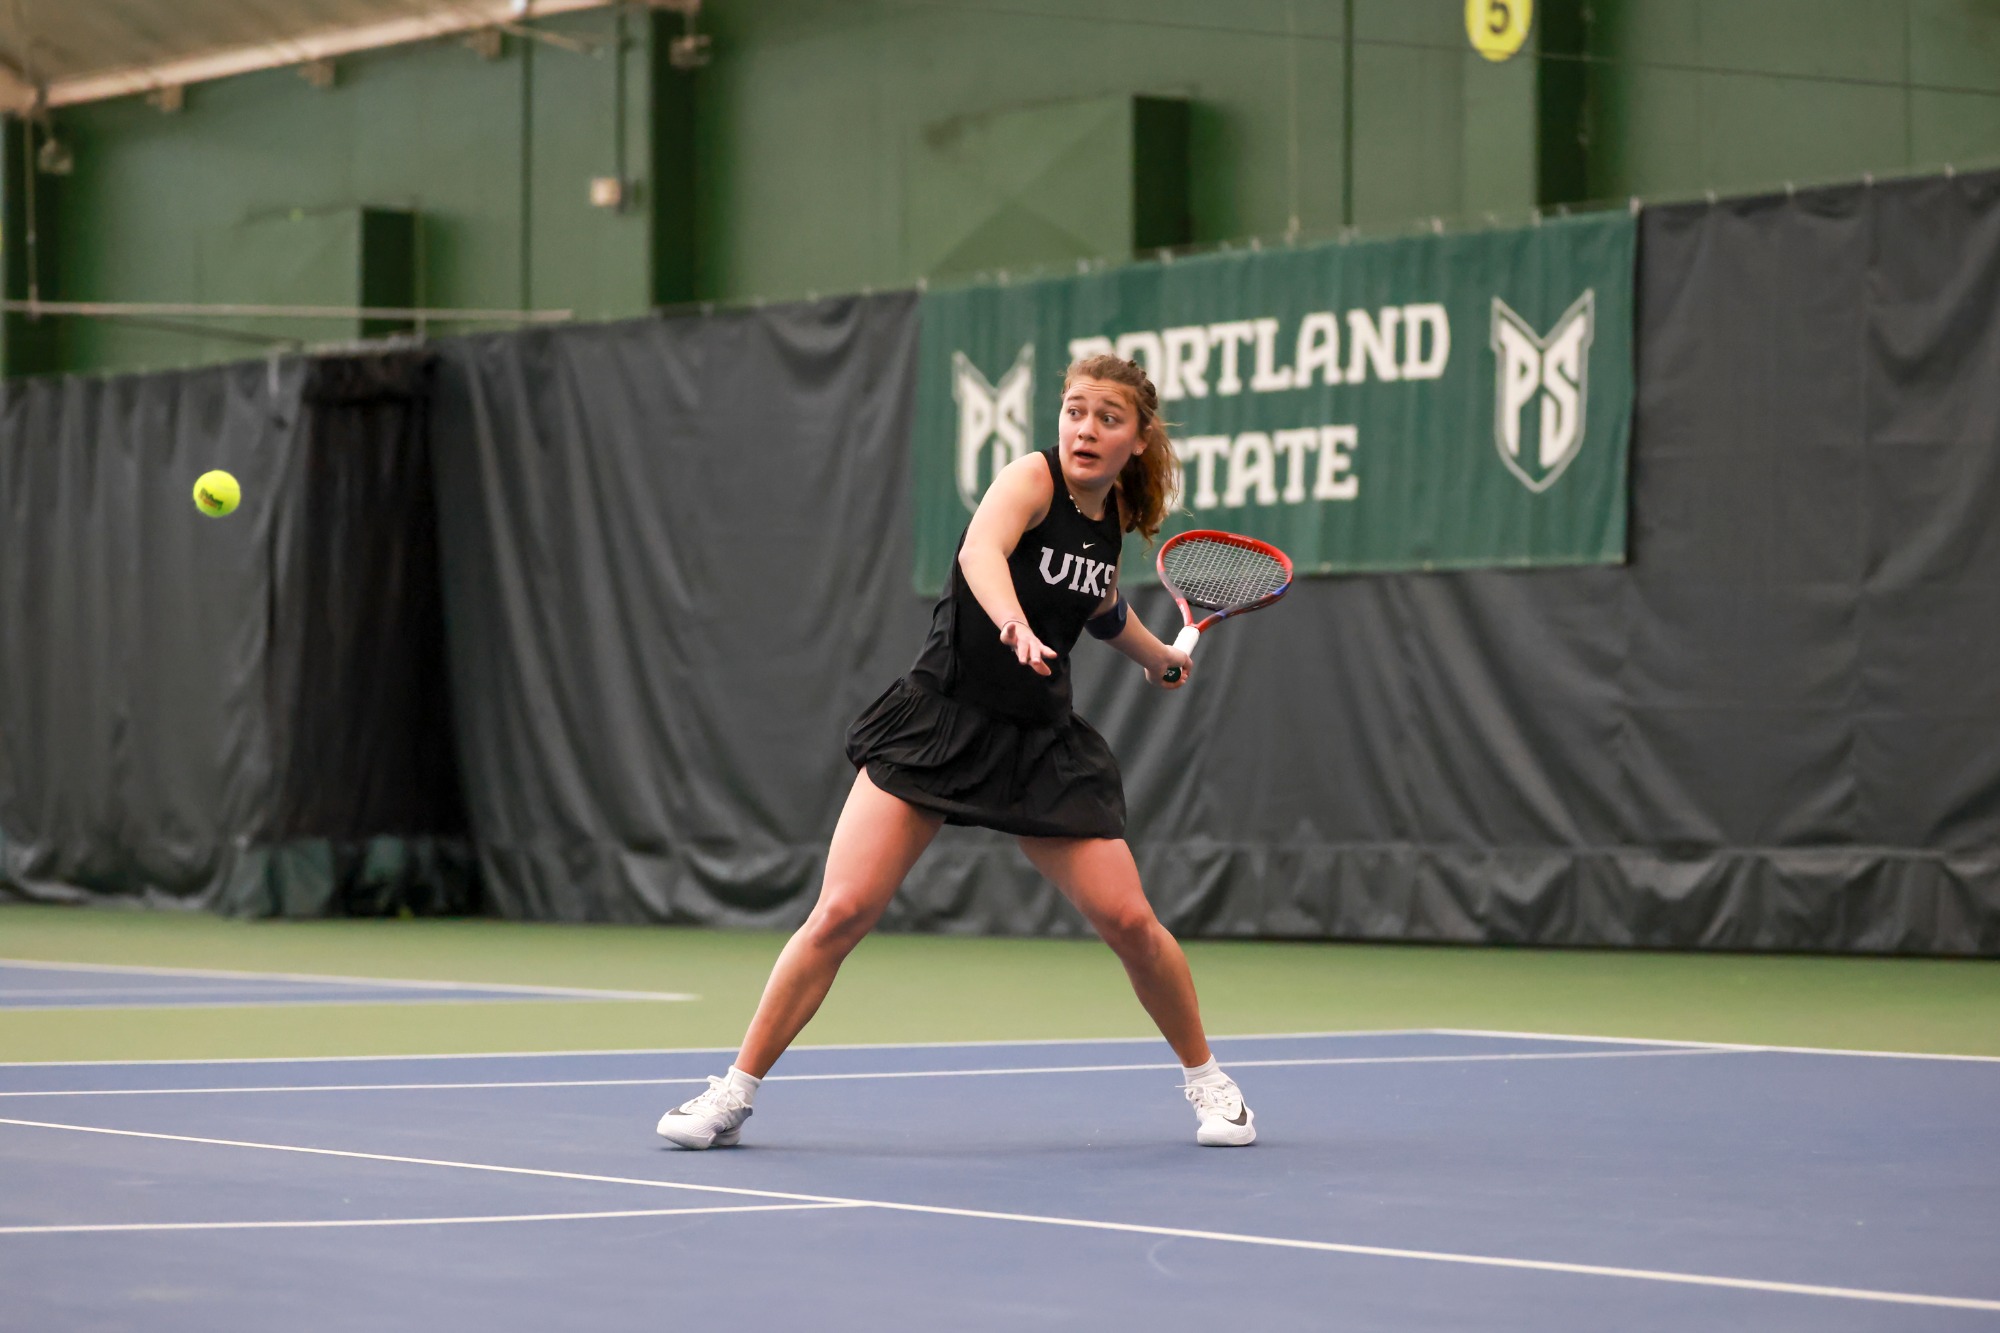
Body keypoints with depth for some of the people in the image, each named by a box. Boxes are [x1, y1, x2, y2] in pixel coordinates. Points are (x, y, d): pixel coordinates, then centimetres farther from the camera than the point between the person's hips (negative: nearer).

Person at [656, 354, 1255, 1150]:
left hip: (1041, 742, 5)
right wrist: (1015, 625, -55)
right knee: (842, 911, -13)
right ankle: (735, 1092, -1)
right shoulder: (1031, 480, -12)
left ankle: (1204, 1076, 19)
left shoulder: (1111, 513, 7)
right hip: (937, 720, -5)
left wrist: (1158, 657, 42)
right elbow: (980, 553, -36)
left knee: (1128, 919, -5)